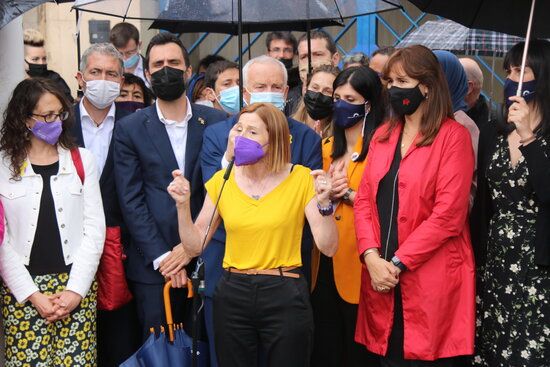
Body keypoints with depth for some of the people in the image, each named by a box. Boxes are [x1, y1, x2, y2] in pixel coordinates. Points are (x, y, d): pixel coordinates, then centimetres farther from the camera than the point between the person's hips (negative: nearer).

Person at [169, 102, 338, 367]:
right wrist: (183, 204, -8)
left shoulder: (301, 179, -5)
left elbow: (328, 248, -8)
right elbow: (194, 245, 4)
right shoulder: (222, 181, 4)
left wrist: (324, 203, -22)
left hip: (285, 296, -2)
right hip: (233, 295, 3)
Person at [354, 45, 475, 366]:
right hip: (381, 275, 5)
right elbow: (364, 199, 7)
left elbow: (448, 214, -13)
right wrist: (372, 257, -8)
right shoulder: (383, 135, 13)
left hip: (430, 279, -5)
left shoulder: (453, 136, -6)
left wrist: (398, 263, -14)